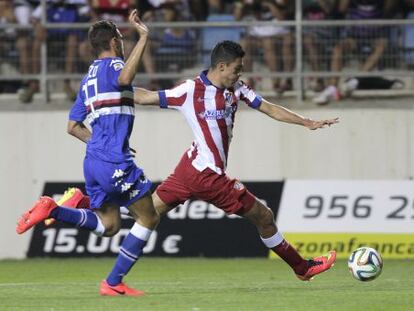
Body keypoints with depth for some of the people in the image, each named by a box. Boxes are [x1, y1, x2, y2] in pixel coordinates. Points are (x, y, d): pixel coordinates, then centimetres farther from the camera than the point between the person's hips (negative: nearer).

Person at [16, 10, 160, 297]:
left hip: (94, 160, 9)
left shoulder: (89, 78, 20)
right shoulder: (112, 65, -5)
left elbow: (73, 126, 21)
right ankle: (114, 283, 0)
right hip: (115, 161, -8)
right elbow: (124, 78, -32)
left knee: (108, 225, 15)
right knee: (149, 218, 2)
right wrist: (143, 37, -29)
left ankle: (51, 210, -4)